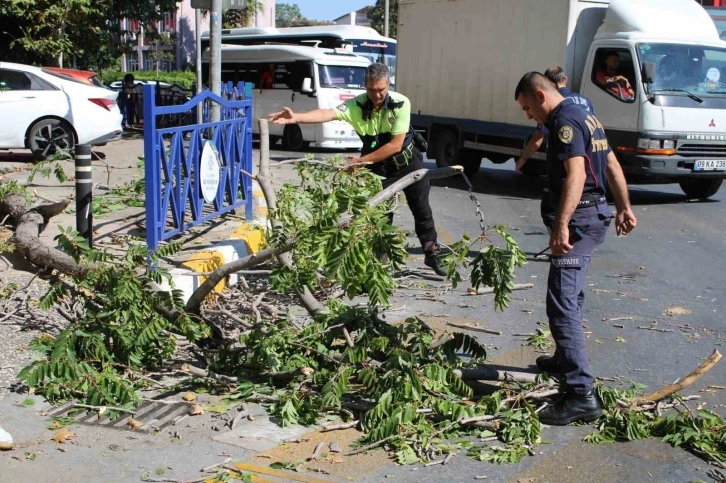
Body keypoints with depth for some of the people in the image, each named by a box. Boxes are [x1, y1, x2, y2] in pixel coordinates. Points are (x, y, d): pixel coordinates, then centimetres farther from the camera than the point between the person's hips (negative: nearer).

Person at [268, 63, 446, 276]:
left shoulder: (401, 103, -27)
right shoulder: (356, 106, -25)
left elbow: (395, 145, -28)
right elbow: (327, 114, -43)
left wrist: (362, 161, -31)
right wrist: (296, 117, -61)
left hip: (407, 160, 0)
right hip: (378, 166, 0)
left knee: (421, 208, 10)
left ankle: (432, 254, 26)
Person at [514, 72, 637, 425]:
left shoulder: (564, 121, -15)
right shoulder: (584, 116, 18)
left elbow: (576, 173, -27)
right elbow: (612, 166, 21)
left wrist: (562, 224, -35)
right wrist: (624, 208, 26)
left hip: (580, 218, -11)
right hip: (597, 213, 11)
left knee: (562, 303, -15)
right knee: (571, 295, 25)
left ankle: (581, 395, -18)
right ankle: (565, 360, 42)